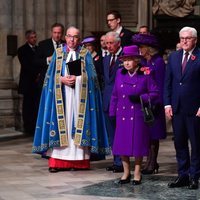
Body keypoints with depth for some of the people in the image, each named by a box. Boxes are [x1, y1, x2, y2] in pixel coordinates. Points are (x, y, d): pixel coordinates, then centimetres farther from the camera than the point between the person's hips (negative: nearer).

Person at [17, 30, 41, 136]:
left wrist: (40, 75, -4)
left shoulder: (38, 49, 16)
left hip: (38, 81, 4)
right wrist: (36, 75, -10)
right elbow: (26, 66, -7)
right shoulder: (22, 50, 1)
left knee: (37, 106, -3)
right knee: (28, 106, -4)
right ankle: (28, 128, -2)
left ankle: (36, 127, -1)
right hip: (28, 82, -4)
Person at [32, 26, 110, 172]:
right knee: (61, 122, -4)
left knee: (79, 122, -5)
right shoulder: (58, 53, 11)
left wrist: (77, 79, -15)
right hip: (61, 94, 1)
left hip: (80, 94, -1)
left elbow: (91, 75, 0)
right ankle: (58, 161, -4)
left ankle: (79, 160, -3)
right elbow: (51, 75, 5)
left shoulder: (85, 54, 9)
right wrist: (62, 79, -13)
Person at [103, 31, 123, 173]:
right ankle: (116, 161, 17)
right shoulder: (106, 60, 16)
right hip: (108, 101, 8)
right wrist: (105, 95, 11)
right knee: (112, 133, 11)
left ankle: (121, 162, 1)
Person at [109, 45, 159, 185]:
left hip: (138, 115, -3)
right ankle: (126, 172, 18)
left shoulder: (145, 75, -3)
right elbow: (115, 95, 13)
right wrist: (112, 113, 10)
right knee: (122, 143, 4)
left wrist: (140, 98, -15)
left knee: (138, 143, 2)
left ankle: (137, 173, 16)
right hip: (122, 115, 3)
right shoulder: (120, 74, 8)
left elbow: (155, 93, -1)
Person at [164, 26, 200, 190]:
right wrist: (167, 104, 4)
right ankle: (183, 175, 18)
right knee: (179, 143, 10)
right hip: (176, 108, 5)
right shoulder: (173, 57, 10)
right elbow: (168, 82, 12)